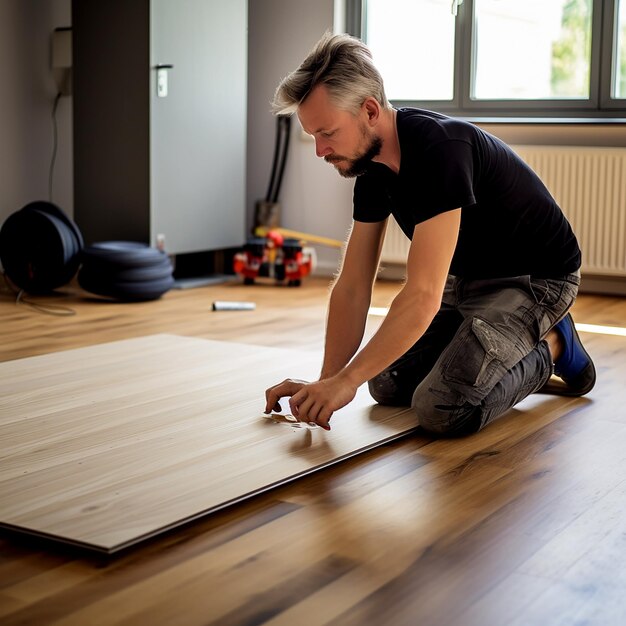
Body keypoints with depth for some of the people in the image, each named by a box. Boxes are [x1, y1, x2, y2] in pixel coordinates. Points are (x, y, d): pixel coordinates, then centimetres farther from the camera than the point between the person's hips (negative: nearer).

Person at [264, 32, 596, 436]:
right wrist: (327, 380, -11)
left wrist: (347, 380, -33)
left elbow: (422, 297, -37)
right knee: (389, 383, 4)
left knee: (443, 409, -24)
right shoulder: (373, 164, -4)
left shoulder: (440, 149, -32)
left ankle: (548, 348, 2)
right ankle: (513, 357, 18)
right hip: (469, 278, 9)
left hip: (536, 279, -9)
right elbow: (353, 286, -3)